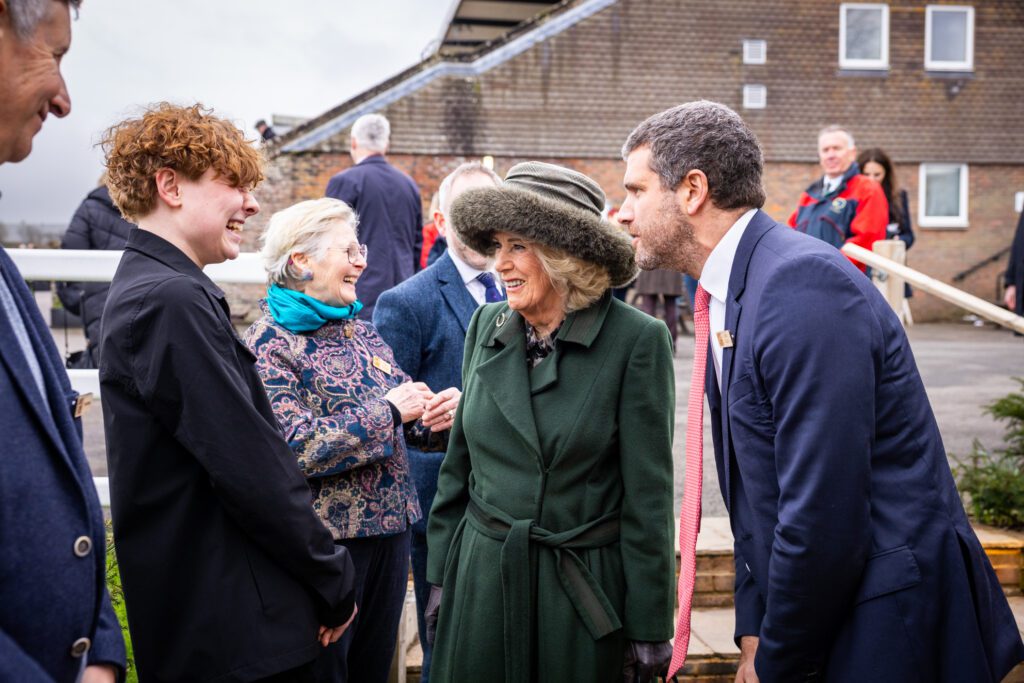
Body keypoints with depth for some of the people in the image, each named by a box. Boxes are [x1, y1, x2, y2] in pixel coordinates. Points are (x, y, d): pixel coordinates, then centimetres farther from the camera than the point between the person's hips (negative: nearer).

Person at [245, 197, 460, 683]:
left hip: (388, 530, 7)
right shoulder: (270, 343, -11)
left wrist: (437, 416, -11)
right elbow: (294, 448, -22)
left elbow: (404, 423, 11)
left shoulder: (361, 331, 9)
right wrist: (387, 411, -19)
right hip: (325, 540, -6)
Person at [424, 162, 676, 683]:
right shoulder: (488, 325, 2)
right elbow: (459, 463, 9)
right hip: (482, 577, 4)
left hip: (585, 590, -4)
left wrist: (649, 630, -9)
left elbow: (648, 498, -11)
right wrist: (440, 574, 9)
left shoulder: (637, 340, -12)